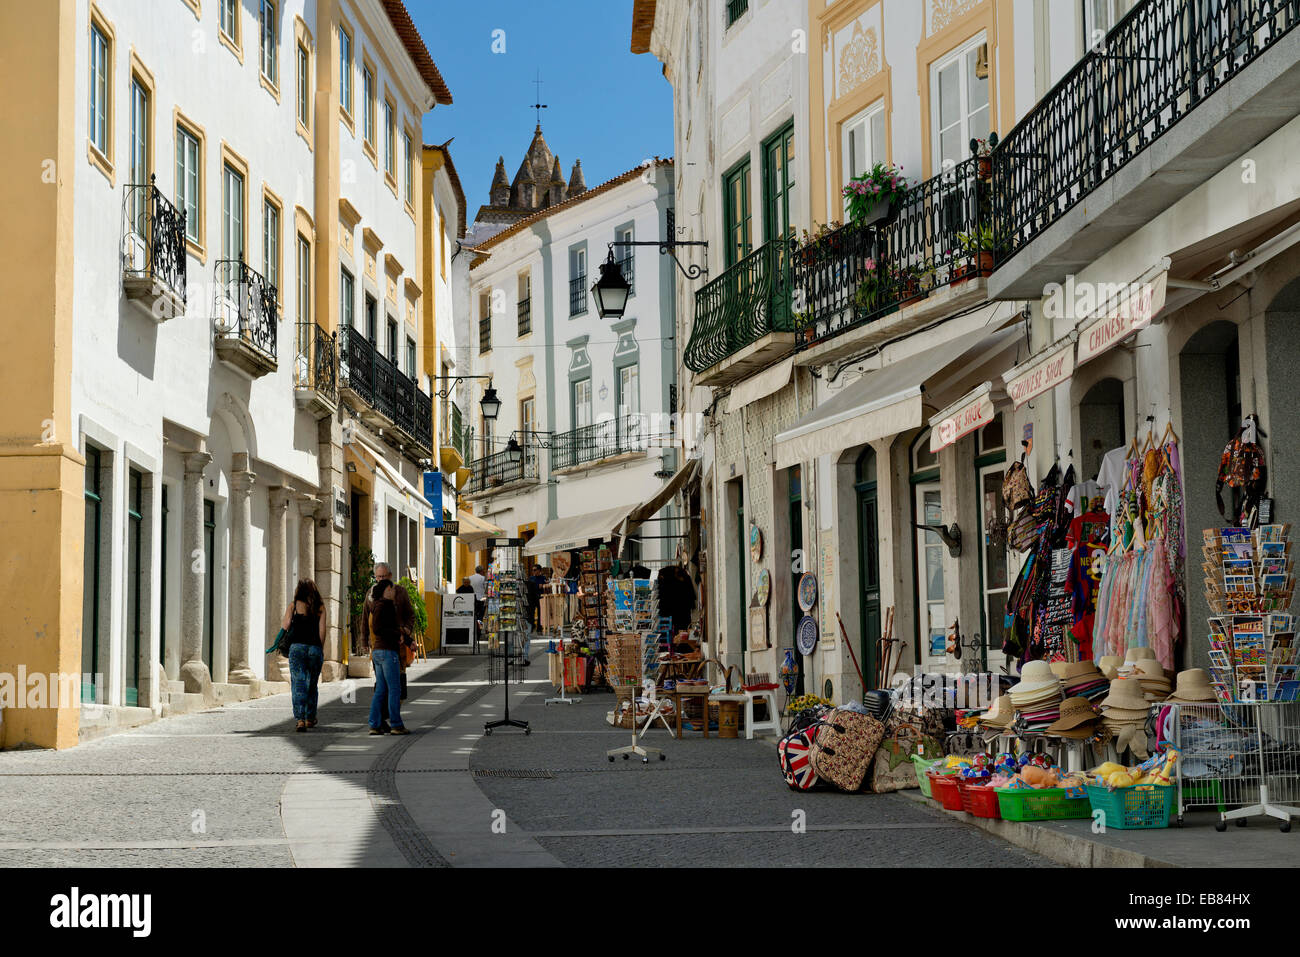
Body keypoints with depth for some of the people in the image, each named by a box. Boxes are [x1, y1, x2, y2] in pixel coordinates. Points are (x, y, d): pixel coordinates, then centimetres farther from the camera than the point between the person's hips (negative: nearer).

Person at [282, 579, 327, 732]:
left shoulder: (293, 605, 3)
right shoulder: (320, 607, 7)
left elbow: (285, 626, -2)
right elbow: (322, 630, 2)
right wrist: (321, 649, 10)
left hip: (297, 647, -2)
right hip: (315, 648, 2)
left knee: (298, 685, -4)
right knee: (312, 685, 17)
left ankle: (300, 719, -17)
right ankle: (310, 718, 25)